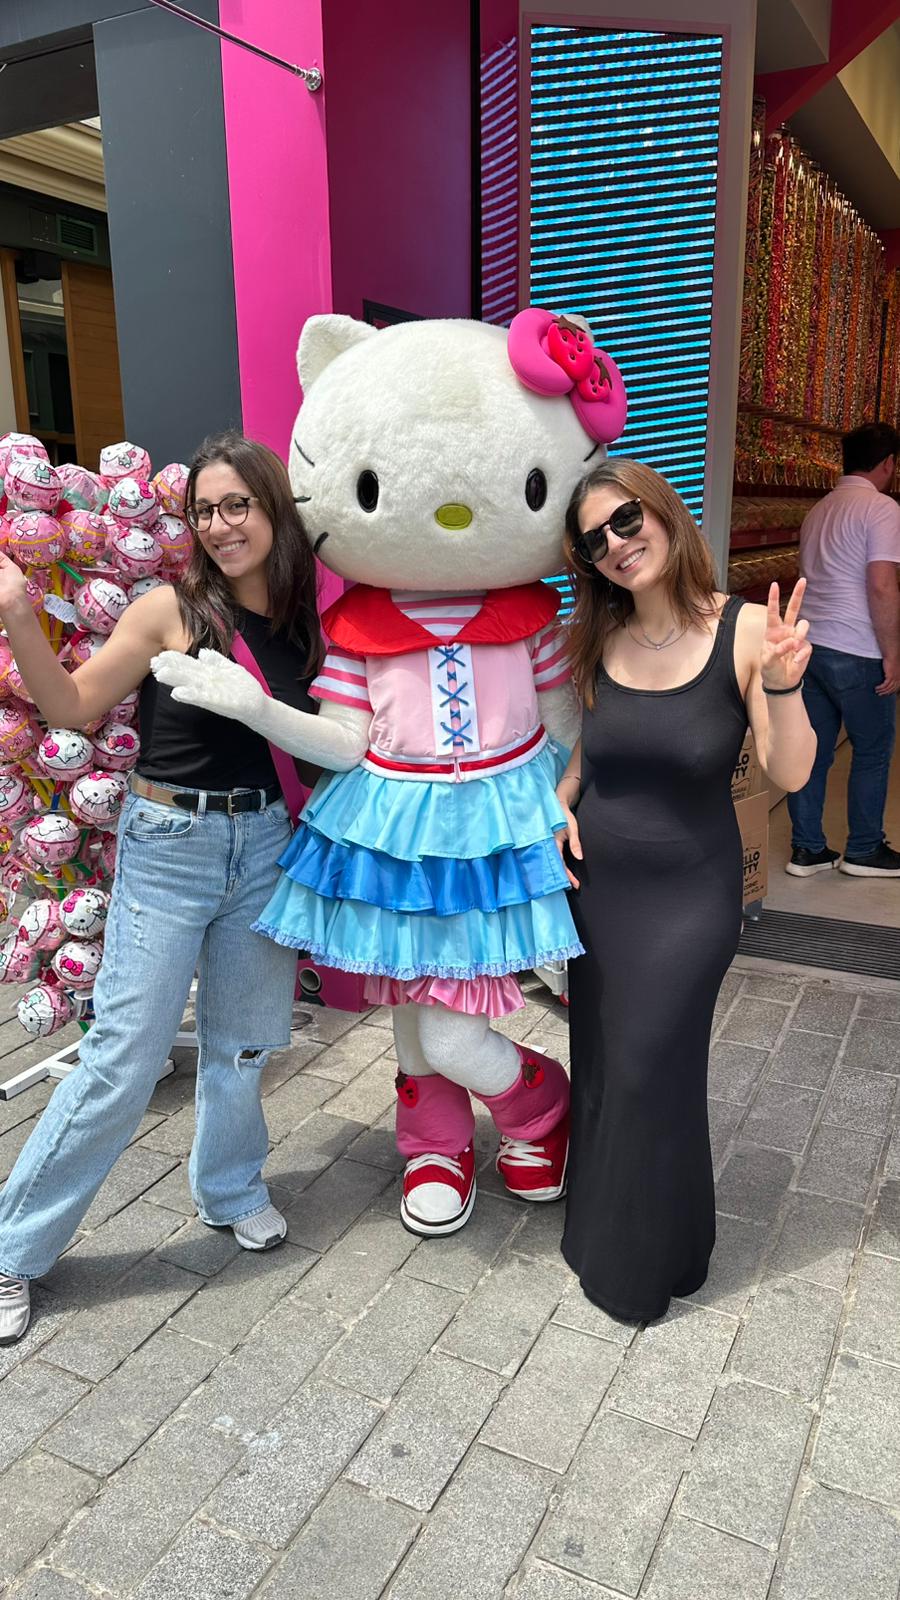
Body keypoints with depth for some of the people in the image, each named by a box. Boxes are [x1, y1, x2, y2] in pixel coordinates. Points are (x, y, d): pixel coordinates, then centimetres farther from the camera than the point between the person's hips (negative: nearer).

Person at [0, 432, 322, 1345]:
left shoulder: (305, 622, 2)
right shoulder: (172, 611, -10)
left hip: (265, 844, 4)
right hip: (167, 848, -4)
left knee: (241, 1043, 17)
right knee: (124, 1058, -2)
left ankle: (230, 1190, 42)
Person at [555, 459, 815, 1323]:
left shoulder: (745, 630, -15)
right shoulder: (598, 641, -3)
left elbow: (790, 774, -16)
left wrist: (783, 684, -33)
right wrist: (559, 806, -3)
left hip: (688, 893, -4)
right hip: (593, 883, 4)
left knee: (648, 1068, 3)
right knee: (597, 1060, 16)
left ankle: (643, 1261, 30)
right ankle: (599, 1223, 43)